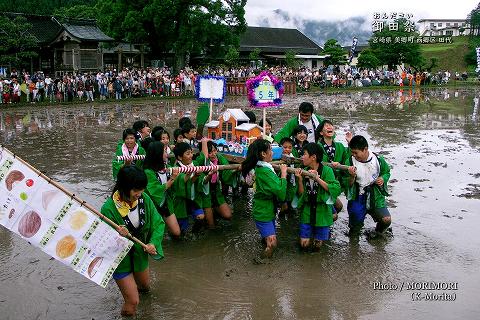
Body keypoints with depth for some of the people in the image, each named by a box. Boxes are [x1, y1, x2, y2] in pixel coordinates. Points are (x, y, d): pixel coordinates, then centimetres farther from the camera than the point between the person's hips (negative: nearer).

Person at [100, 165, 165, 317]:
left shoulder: (144, 199, -16)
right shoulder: (109, 208, -29)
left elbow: (158, 223, -8)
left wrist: (153, 243, -24)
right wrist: (117, 236, -43)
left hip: (140, 253, 5)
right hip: (120, 259, -5)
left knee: (145, 286, 30)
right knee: (133, 302, -2)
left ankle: (131, 285, 65)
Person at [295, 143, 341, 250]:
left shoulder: (326, 170, -10)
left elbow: (336, 190, -21)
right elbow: (301, 194, 0)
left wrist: (318, 178, -24)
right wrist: (300, 179, -15)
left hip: (322, 212, -3)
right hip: (307, 212, 3)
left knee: (317, 245, 8)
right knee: (304, 244, 2)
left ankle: (326, 231, 37)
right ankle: (309, 232, 31)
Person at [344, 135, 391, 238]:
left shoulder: (378, 160, -6)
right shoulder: (350, 162, -11)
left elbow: (387, 172, 13)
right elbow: (347, 185, -8)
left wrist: (383, 178, -8)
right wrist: (352, 176, -28)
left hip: (376, 197, 1)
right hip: (357, 199, -1)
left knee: (386, 220, -12)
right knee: (355, 225, -2)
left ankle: (378, 232, 23)